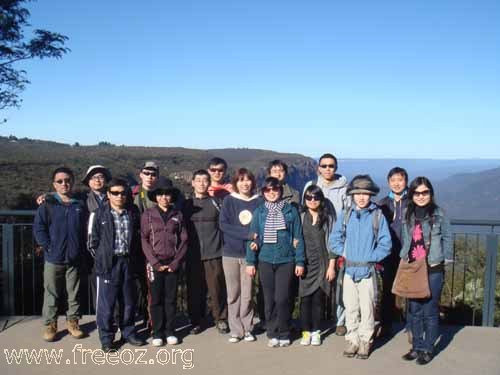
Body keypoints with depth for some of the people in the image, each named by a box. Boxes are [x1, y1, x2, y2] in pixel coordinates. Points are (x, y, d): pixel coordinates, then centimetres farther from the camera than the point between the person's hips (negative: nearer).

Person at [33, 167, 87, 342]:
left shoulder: (80, 206, 6)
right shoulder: (47, 205, -2)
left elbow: (85, 230, 9)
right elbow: (38, 228, -4)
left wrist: (82, 250, 1)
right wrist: (48, 247, -11)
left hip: (75, 259, 2)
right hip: (53, 259, -2)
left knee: (74, 294, 11)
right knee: (52, 294, 7)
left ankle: (72, 322, 25)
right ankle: (50, 324, 20)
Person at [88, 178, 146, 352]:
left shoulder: (133, 213, 6)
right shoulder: (99, 214, -4)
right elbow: (92, 241, -1)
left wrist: (134, 258, 7)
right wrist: (101, 259, -1)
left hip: (128, 262, 4)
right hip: (108, 264, -3)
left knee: (129, 300, 12)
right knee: (106, 301, 1)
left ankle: (128, 332, 27)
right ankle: (106, 338, 14)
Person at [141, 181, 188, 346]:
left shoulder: (178, 215, 6)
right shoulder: (148, 215, 2)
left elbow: (184, 240, 3)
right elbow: (144, 240, -2)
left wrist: (176, 262, -6)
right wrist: (155, 262, -10)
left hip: (173, 263, 1)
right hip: (154, 263, -1)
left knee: (171, 299, 6)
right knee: (156, 299, 3)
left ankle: (170, 331, 17)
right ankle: (157, 332, 13)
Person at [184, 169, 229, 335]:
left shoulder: (216, 202, 5)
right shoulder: (187, 204, 8)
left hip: (214, 253, -1)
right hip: (193, 254, 1)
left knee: (217, 288, 0)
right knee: (194, 289, 4)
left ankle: (221, 319, 17)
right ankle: (196, 321, 19)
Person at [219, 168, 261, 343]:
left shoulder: (258, 201, 3)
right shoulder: (229, 200, 1)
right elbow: (223, 224, -7)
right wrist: (247, 234, -17)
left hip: (250, 252, 0)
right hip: (231, 253, 0)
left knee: (247, 294, 3)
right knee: (233, 293, 6)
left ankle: (247, 328, 16)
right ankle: (236, 330, 15)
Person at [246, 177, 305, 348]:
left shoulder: (291, 211, 2)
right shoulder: (259, 212, 5)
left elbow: (298, 237, 3)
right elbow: (253, 237, 6)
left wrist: (300, 261, -1)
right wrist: (250, 261, 1)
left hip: (286, 260, -2)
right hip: (265, 260, 2)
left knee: (282, 298, -5)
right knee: (269, 299, 6)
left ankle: (283, 334, 13)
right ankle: (272, 333, 20)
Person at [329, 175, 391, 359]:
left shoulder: (378, 216, -3)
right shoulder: (345, 215, 4)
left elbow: (385, 244, -3)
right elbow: (335, 240, 9)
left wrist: (370, 257, -8)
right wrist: (344, 253, -3)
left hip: (368, 270, -2)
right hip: (349, 269, 2)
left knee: (367, 308, 5)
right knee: (350, 307, 9)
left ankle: (365, 341, 19)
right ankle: (352, 339, 22)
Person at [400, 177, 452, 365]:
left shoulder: (439, 214, -6)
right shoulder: (408, 216, 6)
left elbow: (447, 238, -2)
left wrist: (444, 261, -5)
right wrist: (404, 260, 7)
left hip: (433, 270, -4)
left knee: (430, 311, 3)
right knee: (415, 311, 11)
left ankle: (428, 350, 17)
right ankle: (417, 347, 24)